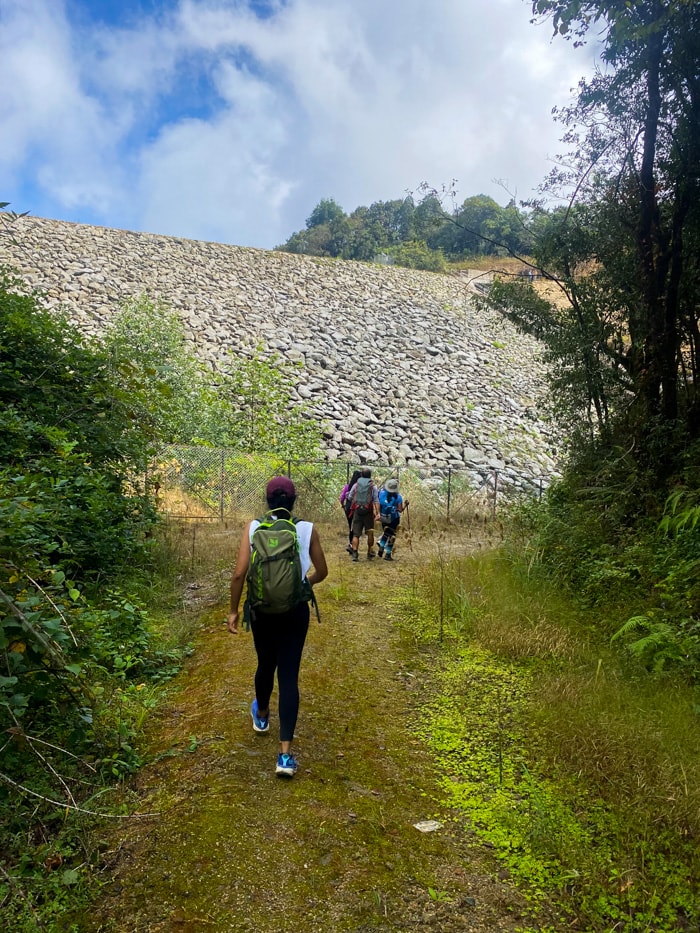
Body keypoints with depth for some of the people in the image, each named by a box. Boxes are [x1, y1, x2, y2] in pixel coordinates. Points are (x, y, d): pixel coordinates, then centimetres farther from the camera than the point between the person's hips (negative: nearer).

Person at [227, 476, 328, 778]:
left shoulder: (253, 527, -9)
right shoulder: (307, 530, -7)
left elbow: (239, 573, -13)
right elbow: (322, 572, 2)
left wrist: (233, 610, -2)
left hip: (262, 609, 1)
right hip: (295, 611, -1)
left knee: (265, 665, 25)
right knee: (289, 676, 4)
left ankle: (261, 716, 52)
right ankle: (285, 754, 1)